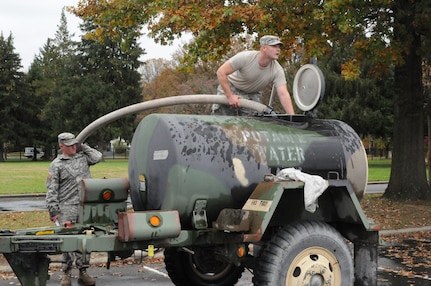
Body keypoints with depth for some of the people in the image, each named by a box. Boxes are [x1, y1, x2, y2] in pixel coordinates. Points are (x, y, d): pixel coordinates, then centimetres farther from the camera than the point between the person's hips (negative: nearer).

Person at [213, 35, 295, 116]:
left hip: (253, 94, 3)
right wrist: (230, 96, -30)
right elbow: (221, 72, -28)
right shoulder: (245, 57, -32)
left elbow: (283, 94, -30)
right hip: (229, 89, -3)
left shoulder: (277, 70, -25)